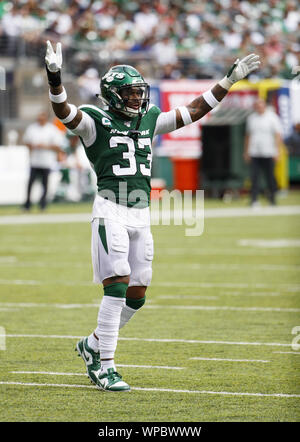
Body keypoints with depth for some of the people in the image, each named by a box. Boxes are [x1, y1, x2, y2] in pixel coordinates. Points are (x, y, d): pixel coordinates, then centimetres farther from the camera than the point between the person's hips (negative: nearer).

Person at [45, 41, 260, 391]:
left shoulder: (150, 121, 14)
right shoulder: (97, 121, -3)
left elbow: (194, 111, 19)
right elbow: (63, 112, -20)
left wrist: (229, 80, 17)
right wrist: (54, 76, -37)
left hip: (141, 215, 7)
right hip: (111, 212, -7)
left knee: (137, 294, 8)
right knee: (117, 287, -13)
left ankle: (92, 345, 28)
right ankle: (105, 367, -8)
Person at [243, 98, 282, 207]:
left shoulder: (272, 117, 0)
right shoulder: (251, 118, 12)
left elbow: (277, 135, -3)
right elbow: (248, 135, 20)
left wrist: (276, 151, -12)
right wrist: (246, 152, 17)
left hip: (268, 153, -3)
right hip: (254, 153, 3)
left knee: (270, 177, 2)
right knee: (254, 177, -6)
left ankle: (272, 199, 15)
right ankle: (254, 200, -8)